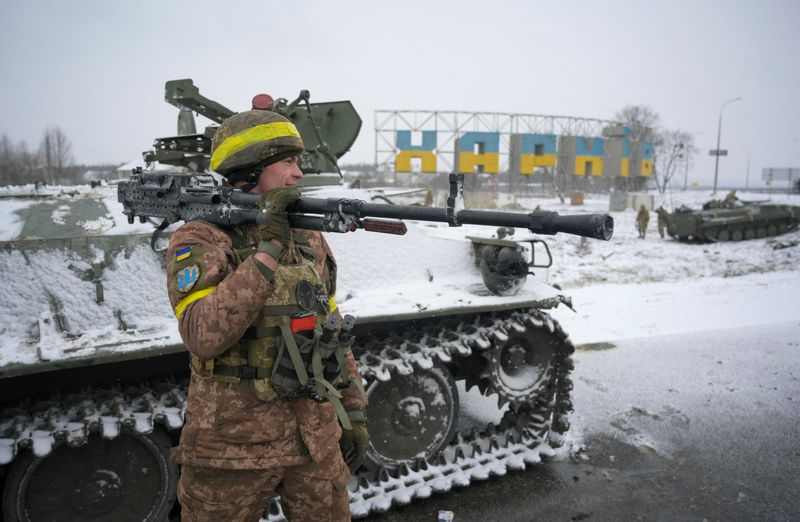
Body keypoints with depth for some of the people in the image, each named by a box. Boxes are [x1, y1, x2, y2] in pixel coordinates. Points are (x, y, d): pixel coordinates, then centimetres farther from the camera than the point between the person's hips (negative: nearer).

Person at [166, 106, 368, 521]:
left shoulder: (310, 240, 5)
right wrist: (266, 251, -28)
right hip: (233, 447, -4)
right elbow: (203, 337, -26)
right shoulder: (200, 241, -10)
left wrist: (354, 412, 11)